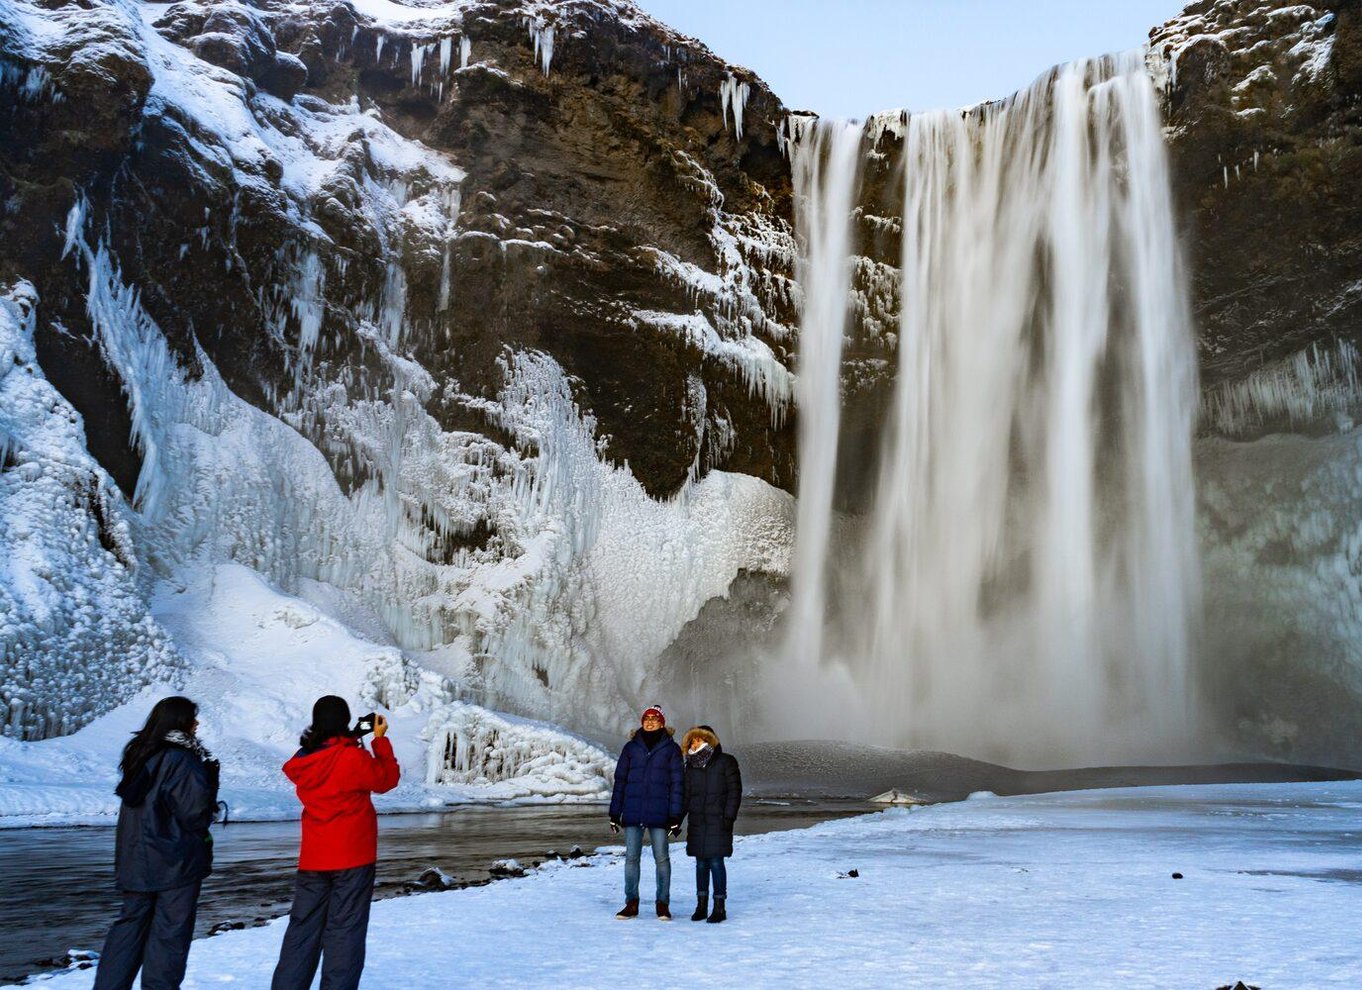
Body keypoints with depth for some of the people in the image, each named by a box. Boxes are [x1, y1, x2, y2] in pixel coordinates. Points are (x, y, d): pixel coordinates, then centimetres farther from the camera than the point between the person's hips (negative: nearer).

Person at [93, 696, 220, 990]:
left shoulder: (141, 754, 7)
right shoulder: (181, 759, -18)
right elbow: (195, 812, -19)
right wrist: (210, 780, -2)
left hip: (136, 860, 7)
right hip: (175, 863, -7)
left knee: (131, 922, 15)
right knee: (170, 931, 3)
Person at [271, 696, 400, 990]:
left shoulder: (303, 760, 2)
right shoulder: (353, 758, -17)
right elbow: (387, 779, -3)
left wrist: (351, 741, 11)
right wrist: (380, 739, 3)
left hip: (312, 857, 6)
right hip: (353, 856, -5)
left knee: (303, 926, 14)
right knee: (344, 929, 1)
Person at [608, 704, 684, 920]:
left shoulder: (671, 748, 3)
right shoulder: (631, 747, 8)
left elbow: (677, 783, 1)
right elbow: (620, 780, 10)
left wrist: (675, 816, -5)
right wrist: (614, 813, 6)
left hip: (659, 813, -2)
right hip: (632, 812, 2)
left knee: (661, 858, 2)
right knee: (631, 857, 4)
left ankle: (663, 904, 12)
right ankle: (631, 903, 14)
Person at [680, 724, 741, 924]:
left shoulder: (726, 762, -2)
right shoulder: (691, 766, 12)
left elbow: (734, 791, -4)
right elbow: (685, 794, 14)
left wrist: (729, 817, -11)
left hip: (718, 822, -4)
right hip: (697, 822, 4)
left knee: (716, 862, -6)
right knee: (701, 864, 8)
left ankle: (719, 907, 2)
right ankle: (701, 905, 18)